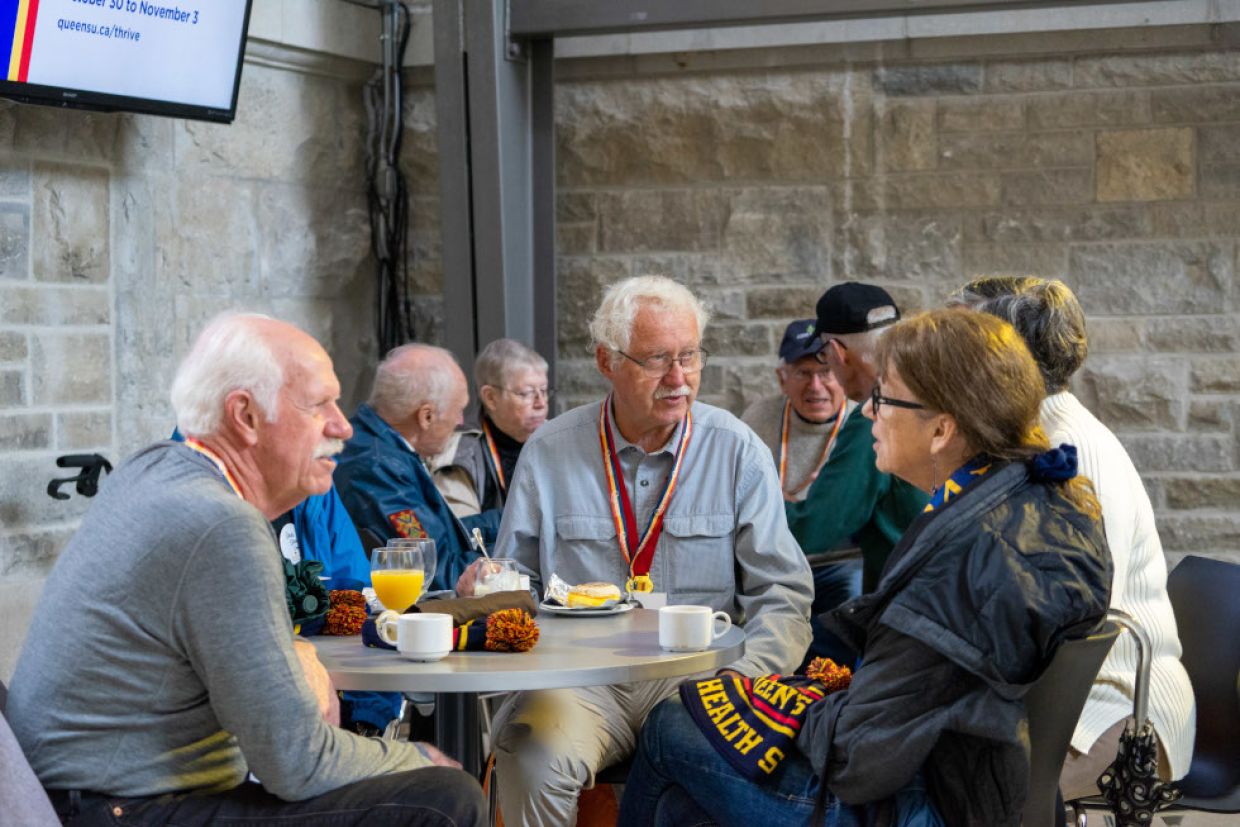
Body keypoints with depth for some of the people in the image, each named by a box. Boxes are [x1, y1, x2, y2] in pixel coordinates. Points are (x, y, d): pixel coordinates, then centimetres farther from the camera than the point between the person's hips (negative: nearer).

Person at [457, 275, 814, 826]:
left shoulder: (736, 450, 4)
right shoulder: (549, 452, 7)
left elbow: (782, 594, 2)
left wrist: (743, 676, -16)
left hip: (697, 674, 0)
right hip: (577, 680, 1)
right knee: (532, 763, -32)